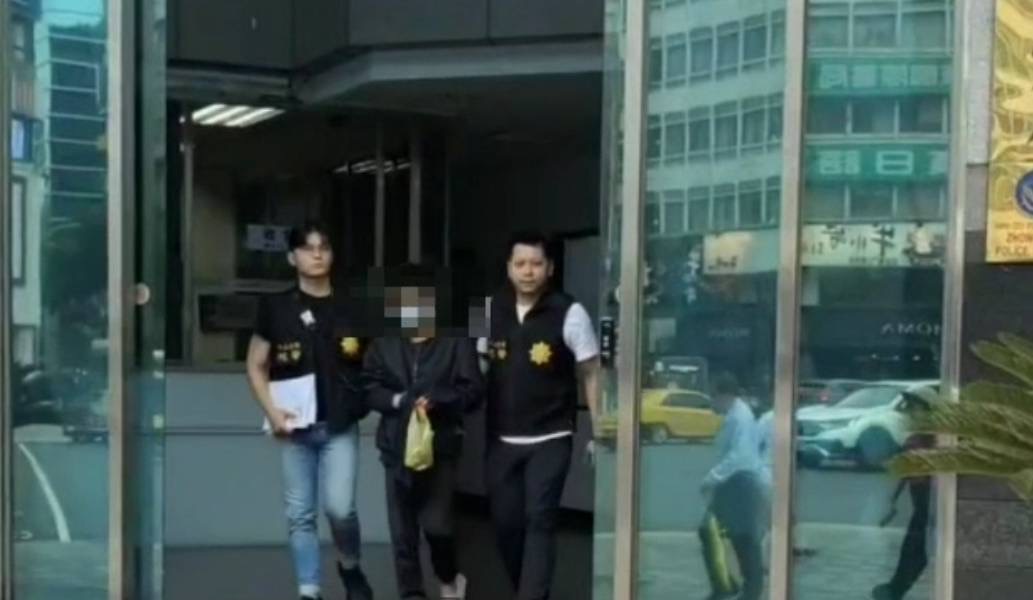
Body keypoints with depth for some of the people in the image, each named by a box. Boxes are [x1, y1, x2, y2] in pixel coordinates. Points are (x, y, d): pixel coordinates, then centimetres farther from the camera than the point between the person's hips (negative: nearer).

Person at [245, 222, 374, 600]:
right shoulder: (276, 308, 2)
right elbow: (256, 366, 6)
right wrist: (272, 411, -5)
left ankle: (350, 565, 18)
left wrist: (357, 352, -6)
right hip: (295, 427, 1)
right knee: (300, 514, 5)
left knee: (339, 507, -11)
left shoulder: (350, 309, 5)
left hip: (340, 426, 0)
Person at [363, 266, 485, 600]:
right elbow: (369, 388, 5)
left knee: (436, 522, -6)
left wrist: (436, 400, -19)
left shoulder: (456, 342, -1)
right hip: (397, 446, 3)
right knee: (402, 529, 6)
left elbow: (473, 391, -4)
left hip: (441, 444, -3)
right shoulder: (383, 344, 7)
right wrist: (398, 400, -13)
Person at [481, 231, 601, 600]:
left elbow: (590, 374, -3)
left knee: (539, 520, -10)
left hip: (550, 439, -4)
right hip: (501, 439, 4)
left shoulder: (569, 313, -8)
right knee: (505, 521, 9)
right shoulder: (491, 310, 3)